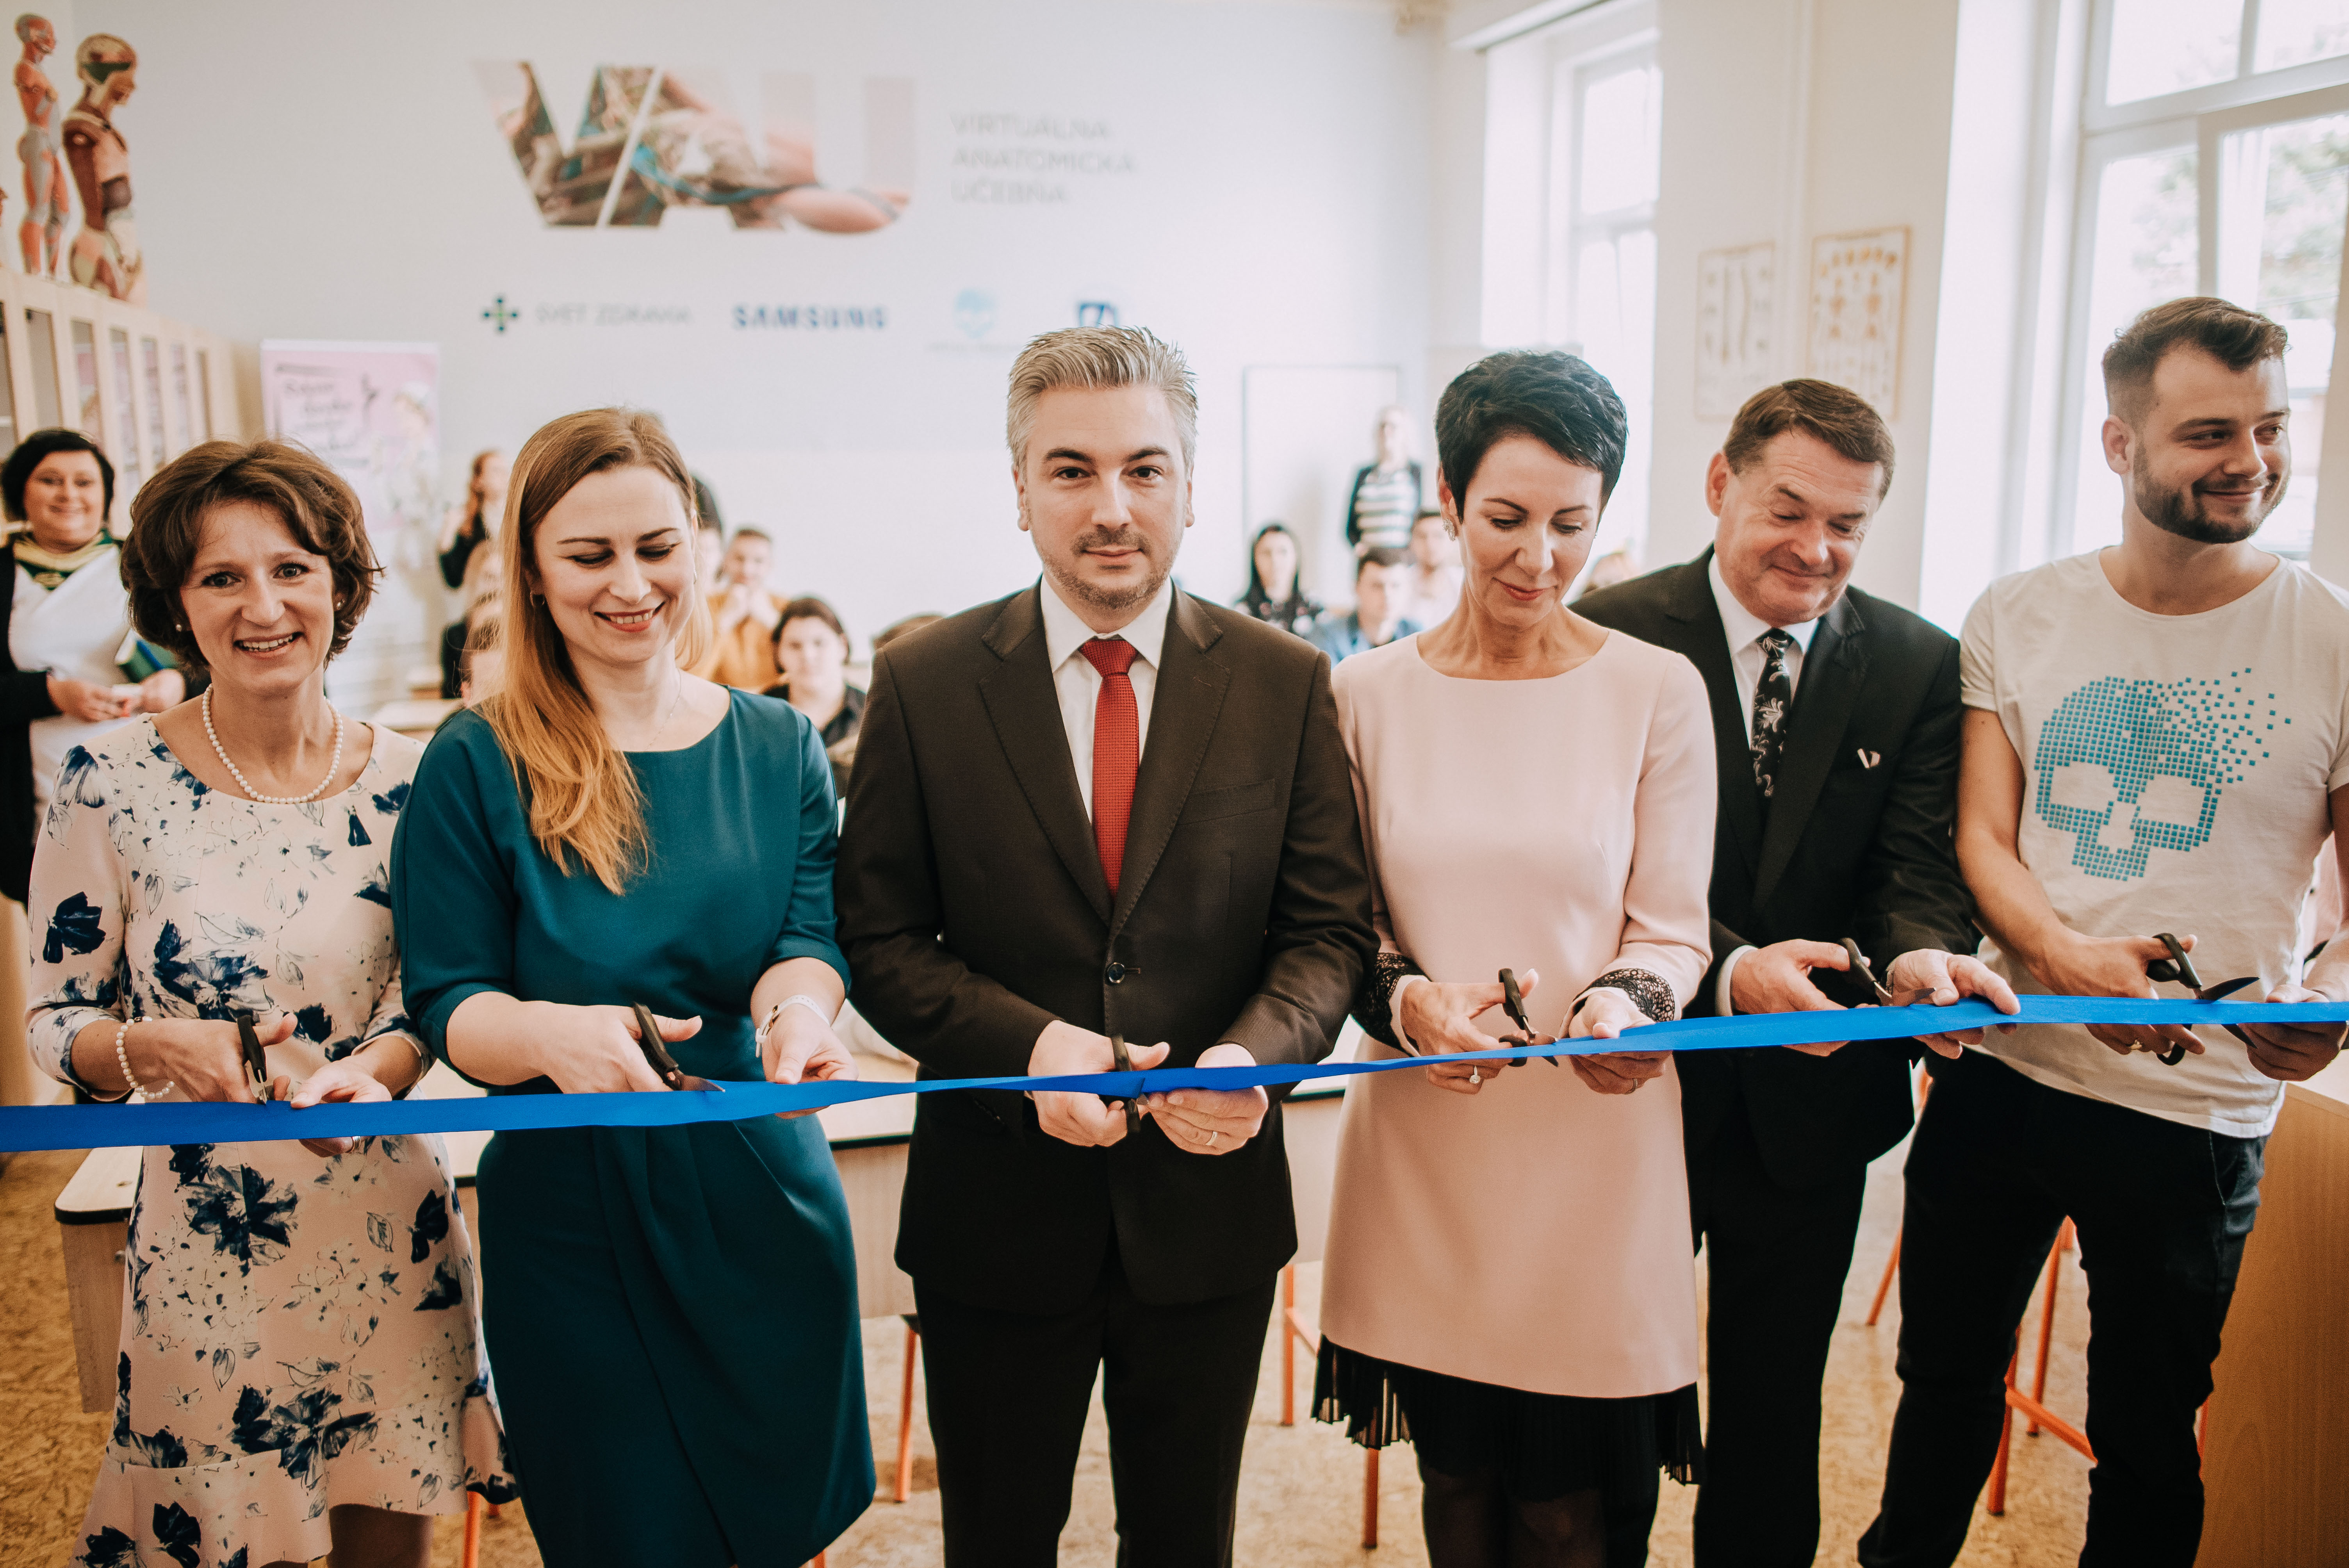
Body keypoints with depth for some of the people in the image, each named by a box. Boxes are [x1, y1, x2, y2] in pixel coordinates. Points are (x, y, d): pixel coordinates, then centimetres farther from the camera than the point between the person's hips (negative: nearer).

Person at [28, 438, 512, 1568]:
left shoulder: (406, 779, -3)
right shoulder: (109, 785, -8)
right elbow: (57, 1023, -1)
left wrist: (370, 1069, -16)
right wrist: (156, 1049, -22)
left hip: (391, 1223, 2)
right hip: (209, 1240, -2)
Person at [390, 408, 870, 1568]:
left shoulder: (780, 748, 2)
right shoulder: (476, 765, -7)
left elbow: (815, 939, -7)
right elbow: (447, 1005, -9)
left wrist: (796, 1009, -31)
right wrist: (551, 1034, -31)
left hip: (763, 1197, 3)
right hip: (572, 1213, -2)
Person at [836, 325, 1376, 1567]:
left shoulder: (1286, 683, -3)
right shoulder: (922, 685, -5)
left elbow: (1327, 928, -3)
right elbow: (881, 939, -5)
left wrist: (1253, 1054, -23)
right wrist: (1028, 1045, -22)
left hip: (1208, 1199, 1)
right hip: (995, 1207, 0)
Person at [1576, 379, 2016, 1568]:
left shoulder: (1918, 667, 0)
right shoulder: (1613, 636, -9)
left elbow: (1916, 864, -6)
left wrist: (1921, 953, -29)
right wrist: (1726, 971, -31)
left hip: (1811, 1093, 3)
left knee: (1774, 1405, 19)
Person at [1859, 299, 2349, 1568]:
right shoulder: (2015, 618, 1)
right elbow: (1981, 835, -1)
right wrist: (2066, 955, -21)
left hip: (2200, 1113, -2)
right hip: (2001, 1069, 2)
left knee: (2147, 1440, 14)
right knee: (1946, 1378, 19)